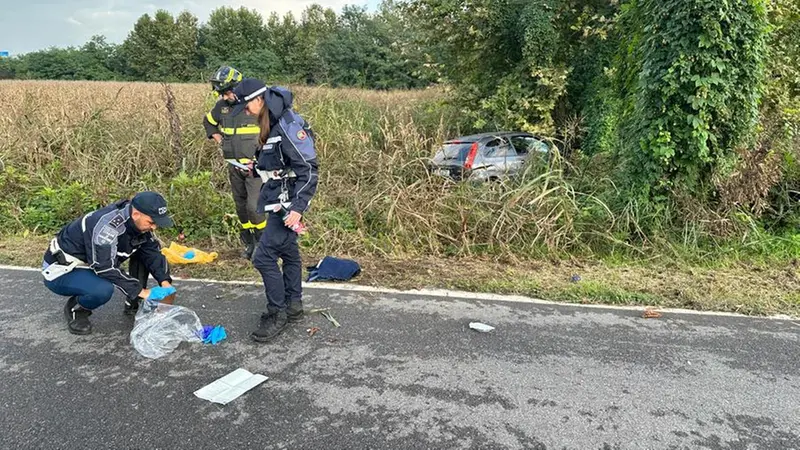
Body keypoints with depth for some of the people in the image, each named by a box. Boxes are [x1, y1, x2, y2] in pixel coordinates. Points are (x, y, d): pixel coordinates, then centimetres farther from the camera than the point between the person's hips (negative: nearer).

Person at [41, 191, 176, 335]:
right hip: (61, 271, -8)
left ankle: (133, 304, 6)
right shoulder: (108, 226, -34)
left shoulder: (139, 223, -10)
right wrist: (140, 291, -33)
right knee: (103, 290, -38)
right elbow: (105, 268, -36)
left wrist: (165, 281, -20)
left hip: (90, 266, 8)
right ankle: (75, 309, -4)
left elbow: (153, 252, -5)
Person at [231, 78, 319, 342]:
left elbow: (309, 169, -24)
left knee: (264, 257, -8)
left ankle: (277, 315, 6)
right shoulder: (271, 124, 9)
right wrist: (256, 167, 10)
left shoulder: (288, 125, -21)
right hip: (279, 201, 10)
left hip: (287, 203, -10)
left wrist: (298, 207, -28)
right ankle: (294, 307, 30)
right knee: (289, 253, 17)